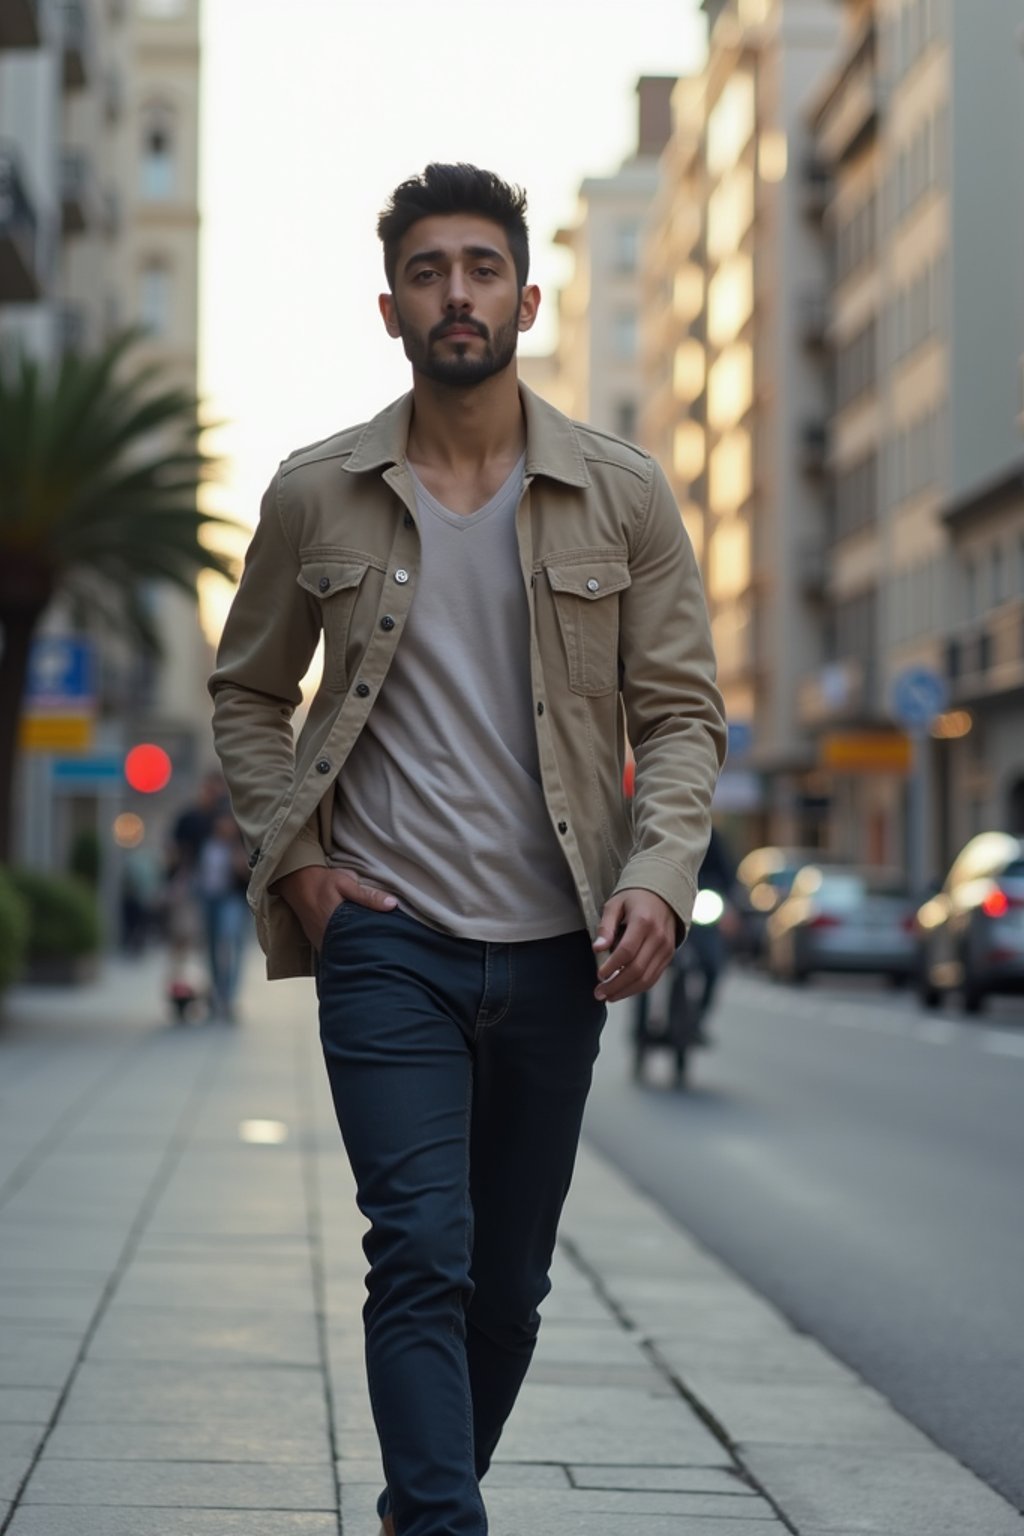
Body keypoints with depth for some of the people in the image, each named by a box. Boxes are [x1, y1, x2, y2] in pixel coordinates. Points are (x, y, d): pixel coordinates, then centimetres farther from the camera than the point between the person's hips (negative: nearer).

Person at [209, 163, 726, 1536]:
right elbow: (247, 692, 13)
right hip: (386, 937, -2)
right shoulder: (316, 496, 3)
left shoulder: (624, 497, 2)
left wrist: (657, 876, -12)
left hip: (556, 949, 2)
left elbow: (682, 712, 3)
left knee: (512, 1280, 12)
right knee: (423, 1255, -13)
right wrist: (292, 859, 0)